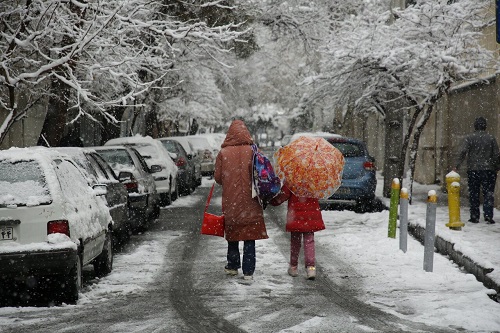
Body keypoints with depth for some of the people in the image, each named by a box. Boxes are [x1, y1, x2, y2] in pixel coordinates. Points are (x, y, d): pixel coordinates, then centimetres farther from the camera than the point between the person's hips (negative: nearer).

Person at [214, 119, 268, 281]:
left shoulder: (223, 153, -6)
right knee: (249, 238, 3)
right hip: (250, 201, -1)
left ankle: (232, 266, 25)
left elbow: (218, 177, -1)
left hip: (230, 201, 1)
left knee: (232, 234, 17)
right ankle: (248, 271, -1)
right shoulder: (252, 151, -7)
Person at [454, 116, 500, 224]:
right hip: (488, 170, 1)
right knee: (488, 194, 4)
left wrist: (456, 166, -11)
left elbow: (462, 153, -12)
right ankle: (488, 216, -6)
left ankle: (474, 217, 9)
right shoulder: (491, 138, 2)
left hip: (473, 170, 0)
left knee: (473, 195, 7)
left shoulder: (469, 138, -3)